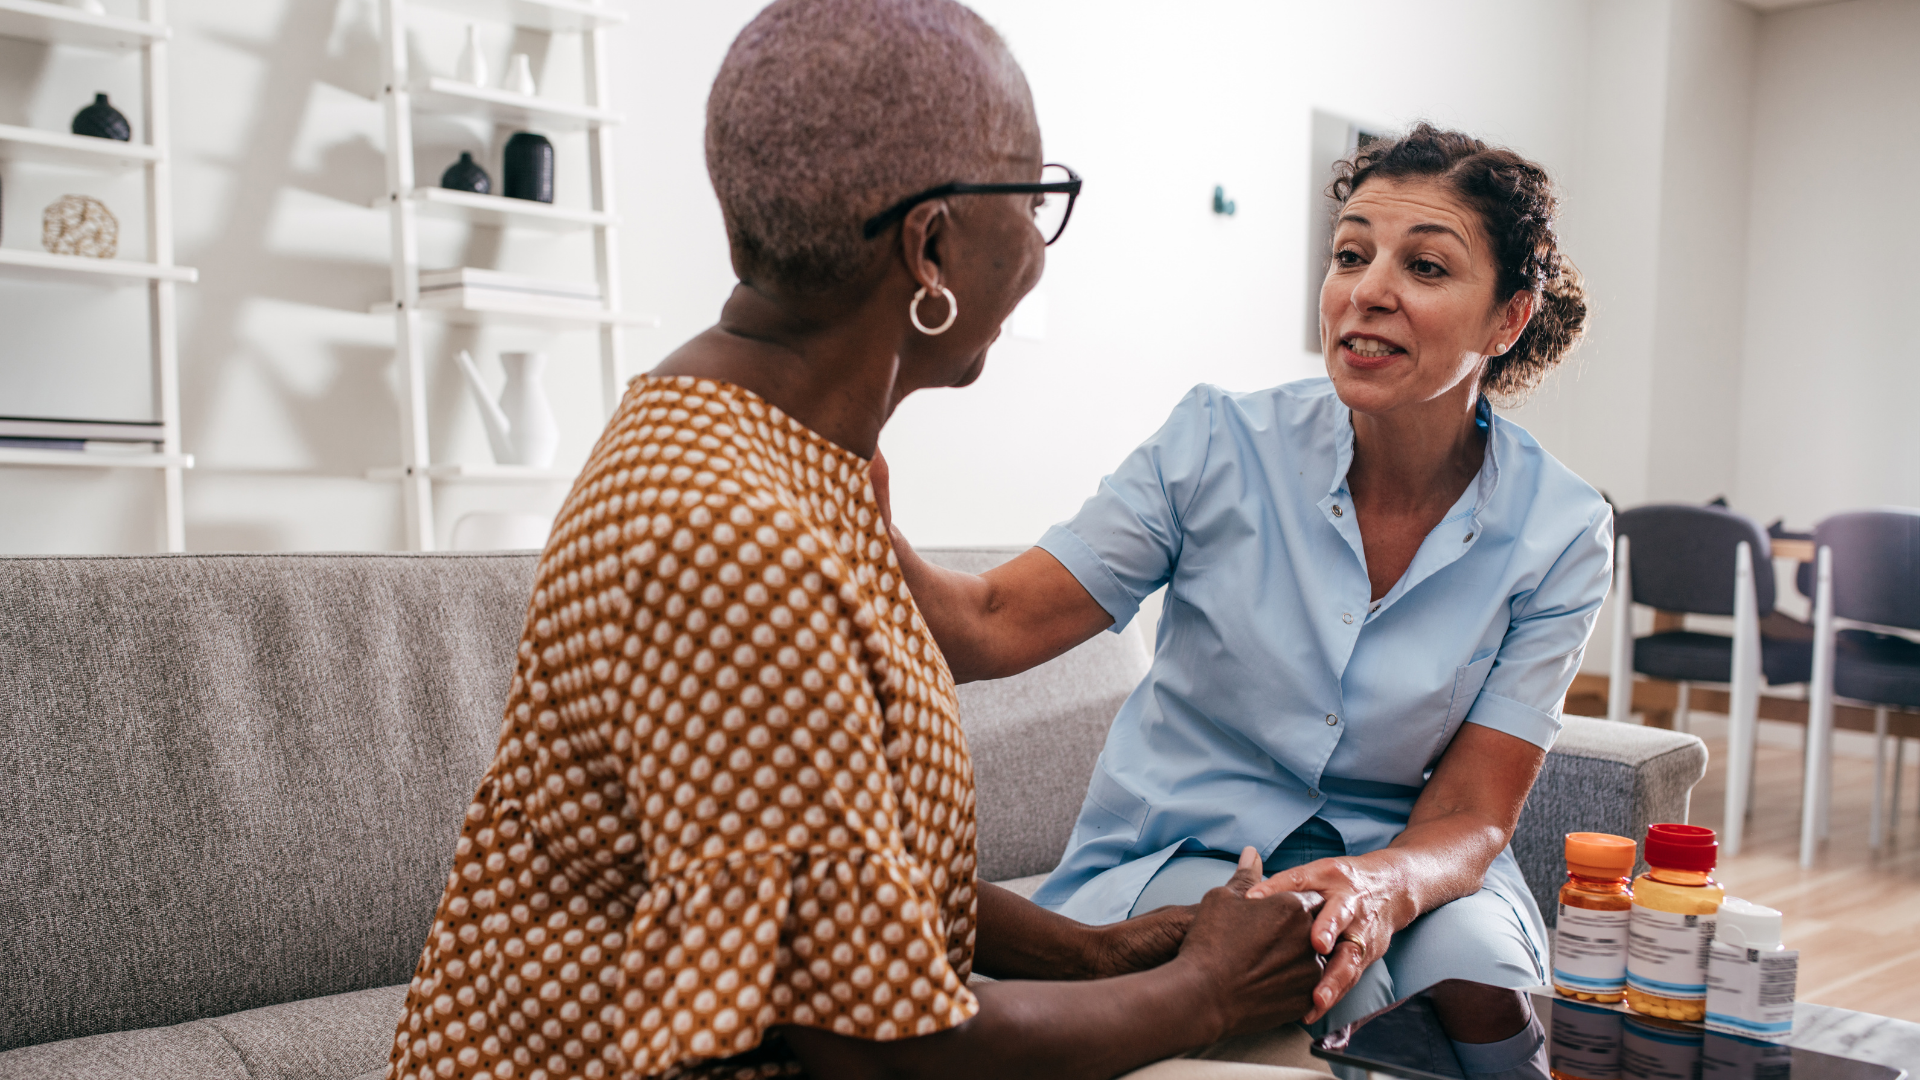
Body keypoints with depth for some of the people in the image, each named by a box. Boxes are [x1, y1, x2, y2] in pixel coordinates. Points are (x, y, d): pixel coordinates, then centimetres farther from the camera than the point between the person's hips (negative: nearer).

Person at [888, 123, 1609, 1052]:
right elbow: (986, 629, -14)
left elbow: (1469, 818, -8)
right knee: (1334, 991, -32)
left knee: (1477, 972, -30)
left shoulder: (1560, 534, -8)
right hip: (1175, 858, -2)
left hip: (1400, 864, 2)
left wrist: (1382, 888, -33)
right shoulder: (1220, 445, -11)